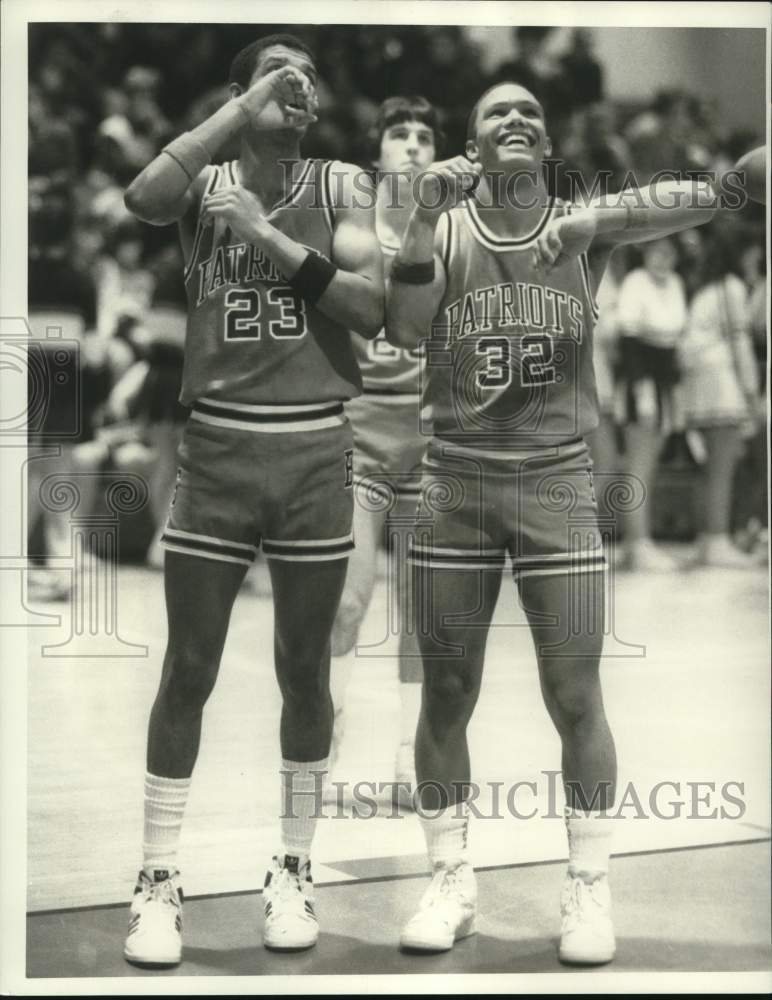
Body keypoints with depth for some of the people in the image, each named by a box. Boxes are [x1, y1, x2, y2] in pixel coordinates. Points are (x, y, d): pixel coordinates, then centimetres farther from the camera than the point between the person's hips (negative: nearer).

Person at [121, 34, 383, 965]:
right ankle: (158, 881, 11)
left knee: (303, 668, 8)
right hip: (216, 445, 0)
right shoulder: (205, 182, 4)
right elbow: (142, 196, -20)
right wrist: (244, 109, -16)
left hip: (315, 448, 1)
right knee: (188, 668, 1)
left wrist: (270, 234, -14)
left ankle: (292, 871, 22)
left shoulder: (342, 186, 5)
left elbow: (371, 309, -8)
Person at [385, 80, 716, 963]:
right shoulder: (445, 230, 1)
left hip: (559, 482, 0)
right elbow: (402, 329, -16)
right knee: (446, 696, 6)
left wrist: (603, 215, -29)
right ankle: (451, 882, 20)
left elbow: (703, 200, -12)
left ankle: (589, 889, 16)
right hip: (455, 484, 1)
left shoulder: (582, 229, 0)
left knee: (576, 699, 1)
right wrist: (425, 214, -23)